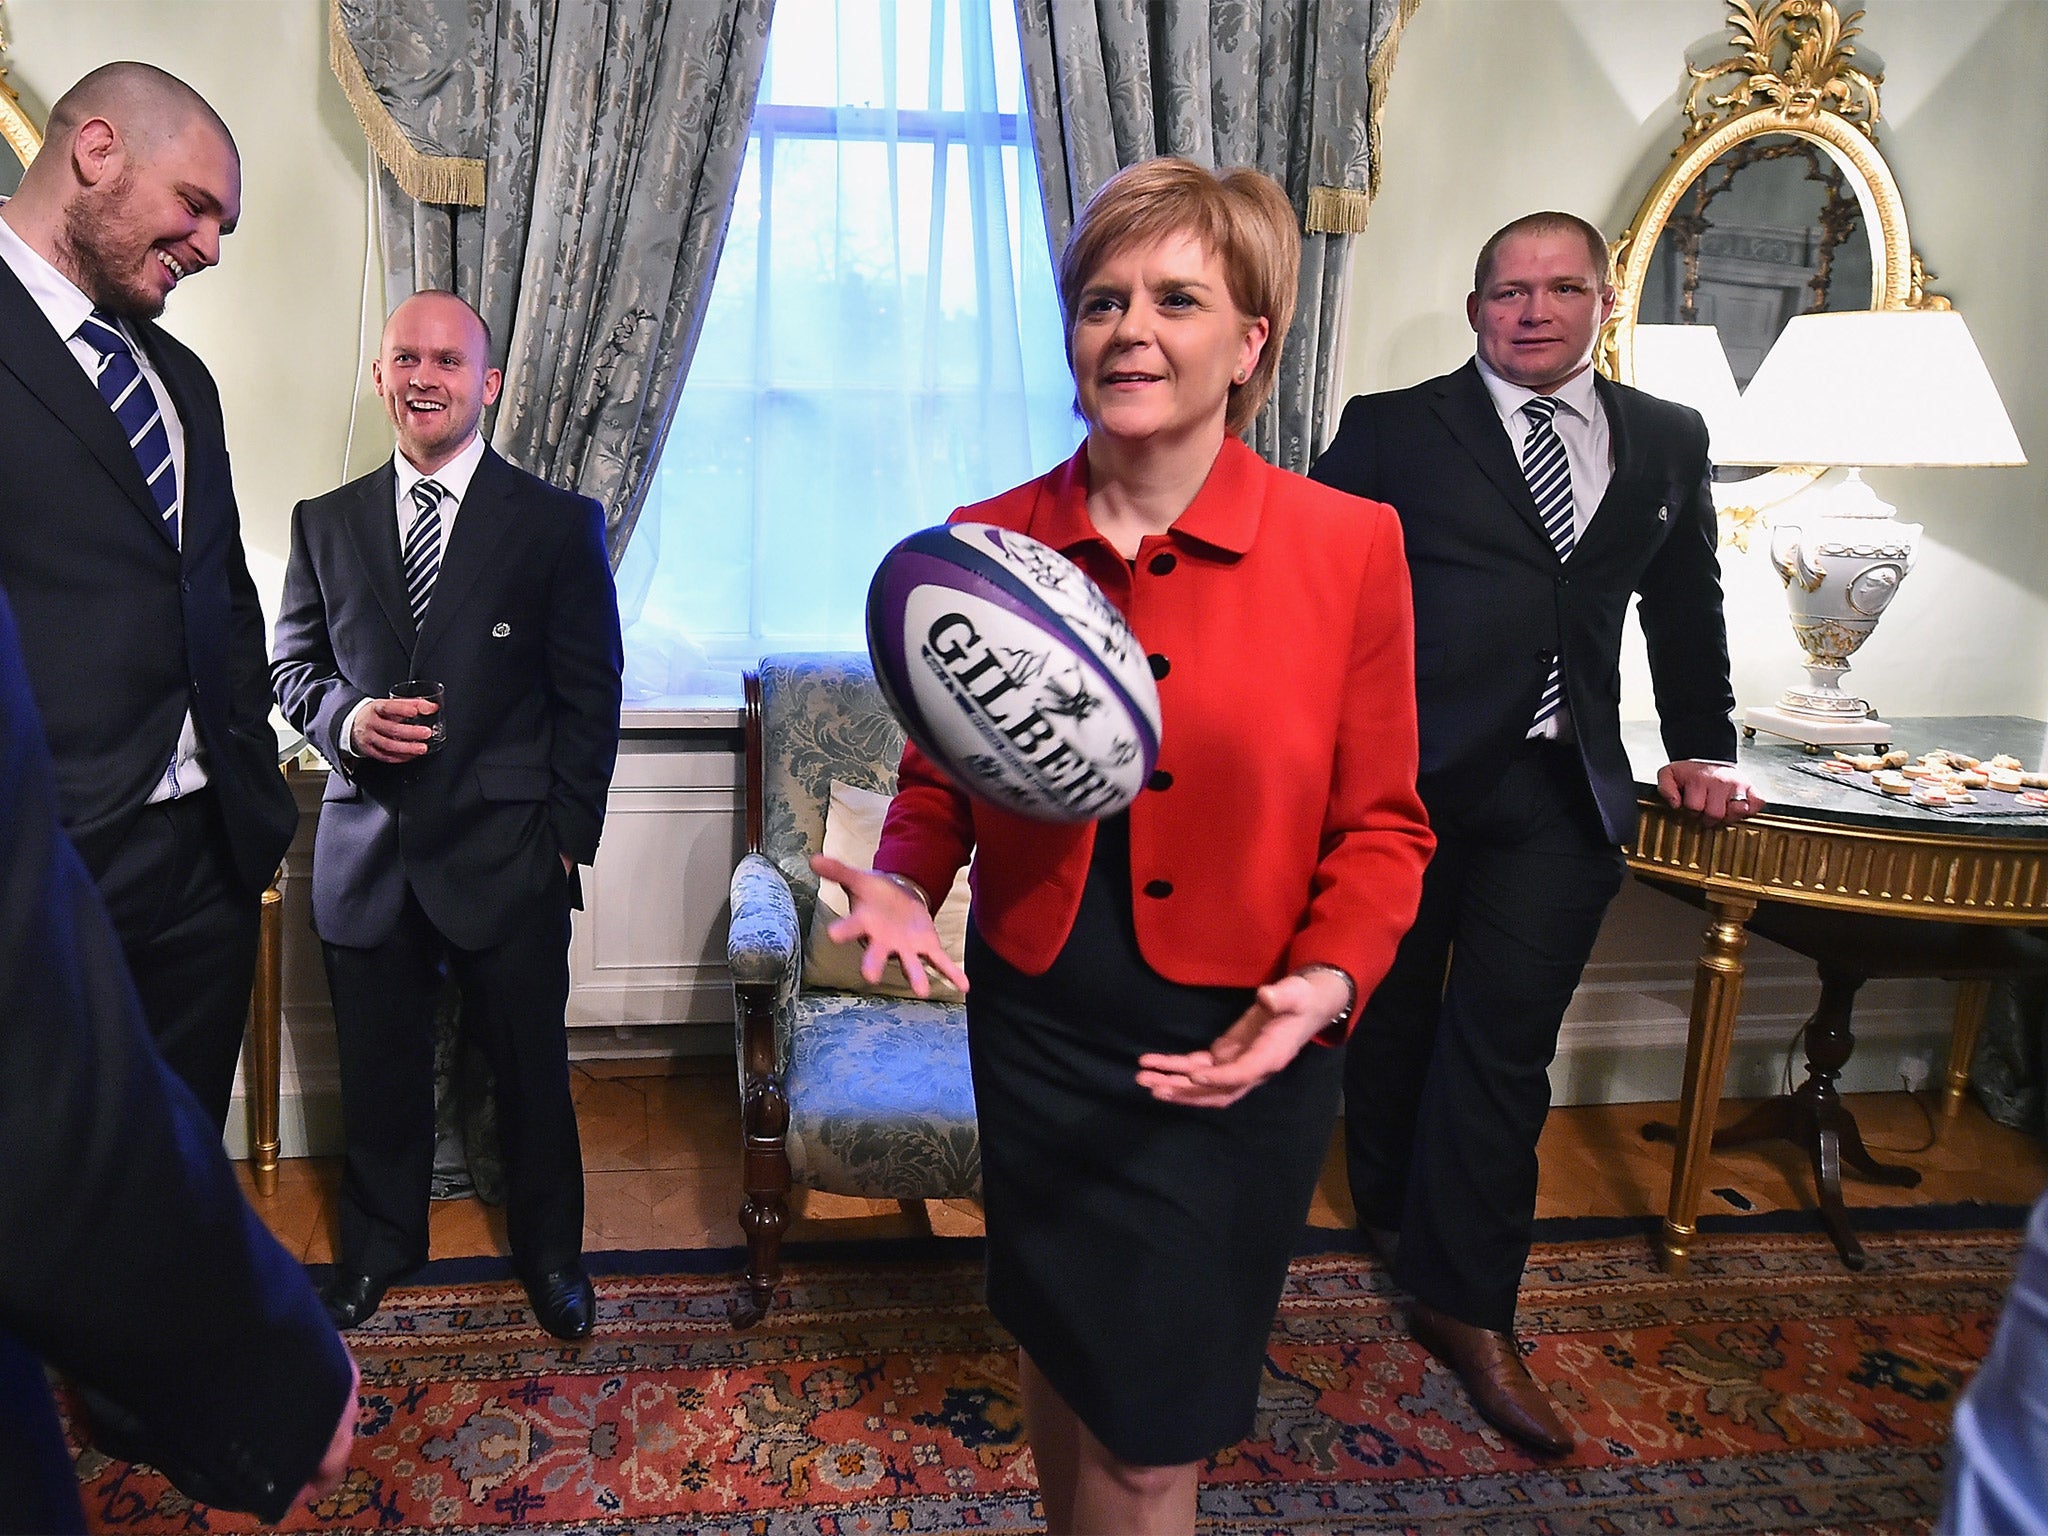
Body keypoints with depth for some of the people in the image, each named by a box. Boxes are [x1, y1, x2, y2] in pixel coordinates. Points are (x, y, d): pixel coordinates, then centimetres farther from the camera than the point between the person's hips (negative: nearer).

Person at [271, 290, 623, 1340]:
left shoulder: (559, 524, -2)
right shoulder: (325, 523, 8)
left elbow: (589, 696, -2)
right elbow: (293, 665, 14)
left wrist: (566, 834, -6)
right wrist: (345, 718, -8)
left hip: (507, 856, -2)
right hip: (365, 851, 3)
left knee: (530, 1065, 10)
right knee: (378, 1071, 16)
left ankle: (549, 1251, 32)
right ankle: (379, 1245, 40)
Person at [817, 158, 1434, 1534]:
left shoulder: (1350, 545, -10)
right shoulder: (987, 544, -4)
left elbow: (1380, 825, -5)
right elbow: (939, 778, 6)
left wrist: (1327, 982, -21)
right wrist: (903, 883, -14)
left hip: (1243, 1050, -2)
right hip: (1038, 1029, 3)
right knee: (1063, 1354, 23)